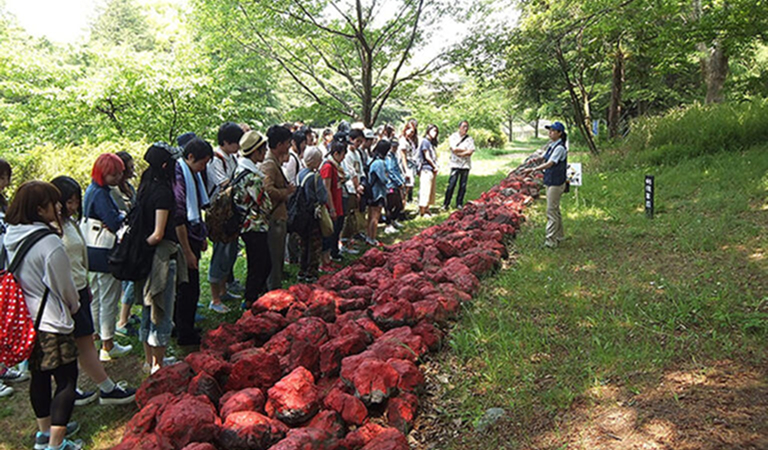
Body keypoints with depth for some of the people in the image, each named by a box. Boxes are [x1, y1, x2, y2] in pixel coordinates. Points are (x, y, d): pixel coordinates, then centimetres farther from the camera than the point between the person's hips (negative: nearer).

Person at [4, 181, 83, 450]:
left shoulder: (10, 239, 2)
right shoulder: (50, 243, -21)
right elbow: (65, 286, -11)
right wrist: (73, 307, 10)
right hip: (52, 323, -8)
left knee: (39, 377, 21)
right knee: (66, 380, 3)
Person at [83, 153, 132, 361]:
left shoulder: (93, 190, 10)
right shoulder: (100, 194, -21)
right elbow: (114, 224, -26)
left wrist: (117, 216, -6)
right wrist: (123, 216, -7)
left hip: (93, 253, 10)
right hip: (105, 255, -10)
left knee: (95, 298, 21)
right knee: (109, 300, 1)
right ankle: (108, 347, 10)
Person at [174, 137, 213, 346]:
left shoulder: (192, 175, 10)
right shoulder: (178, 177, -20)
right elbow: (178, 219, -23)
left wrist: (202, 237, 22)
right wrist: (188, 252, -21)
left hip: (193, 238, 10)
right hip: (184, 241, -10)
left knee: (188, 287, 18)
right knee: (188, 289, 0)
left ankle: (181, 328, 31)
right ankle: (185, 334, 13)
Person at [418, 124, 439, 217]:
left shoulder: (432, 143, 20)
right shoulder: (425, 141, -7)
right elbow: (427, 157, -11)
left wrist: (435, 166, 1)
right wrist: (435, 166, -4)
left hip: (432, 170, 9)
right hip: (426, 169, -9)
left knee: (431, 191, 12)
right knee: (425, 190, -8)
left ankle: (427, 210, 19)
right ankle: (422, 212, -5)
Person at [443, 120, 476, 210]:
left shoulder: (469, 138, 9)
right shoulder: (453, 137, 5)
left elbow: (470, 152, -3)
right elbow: (454, 149, -9)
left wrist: (460, 154, -10)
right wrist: (465, 150, -3)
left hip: (466, 165, 3)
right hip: (455, 164, -3)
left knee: (463, 186, 2)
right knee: (451, 184, -9)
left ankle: (459, 204, 11)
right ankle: (446, 204, -3)